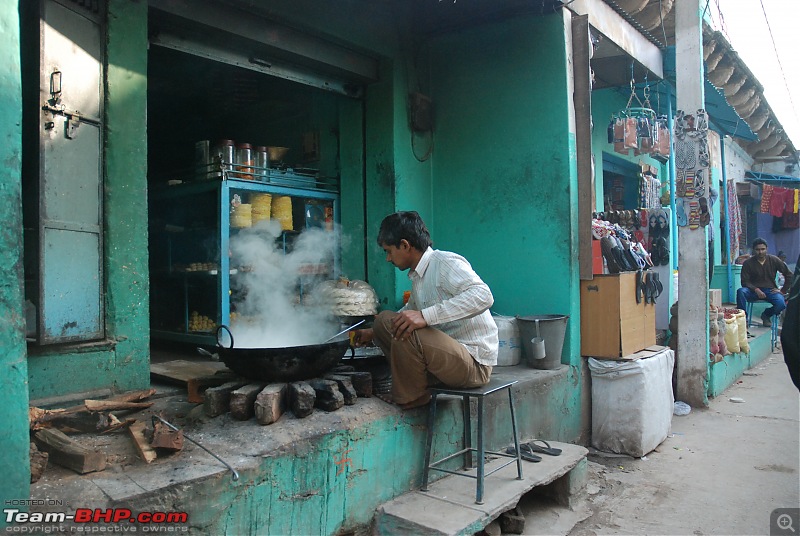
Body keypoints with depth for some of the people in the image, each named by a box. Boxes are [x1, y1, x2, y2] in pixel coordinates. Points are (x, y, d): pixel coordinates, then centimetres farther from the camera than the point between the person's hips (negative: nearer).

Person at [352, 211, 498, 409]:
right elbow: (409, 313, 31)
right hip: (446, 352, 9)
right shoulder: (418, 277, 11)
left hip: (475, 363, -9)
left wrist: (426, 316, -36)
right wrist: (372, 333, 33)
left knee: (406, 335, -30)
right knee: (384, 320, 7)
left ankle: (407, 402, -5)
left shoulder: (446, 262, -15)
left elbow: (483, 296, -32)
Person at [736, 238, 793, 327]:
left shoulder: (774, 260, 2)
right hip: (754, 291, -1)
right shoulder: (748, 263, -2)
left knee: (781, 304, -30)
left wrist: (783, 290, 1)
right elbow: (745, 282, -5)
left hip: (770, 290, 1)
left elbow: (789, 274, 7)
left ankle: (766, 315, 7)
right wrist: (756, 289, -22)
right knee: (740, 291, -34)